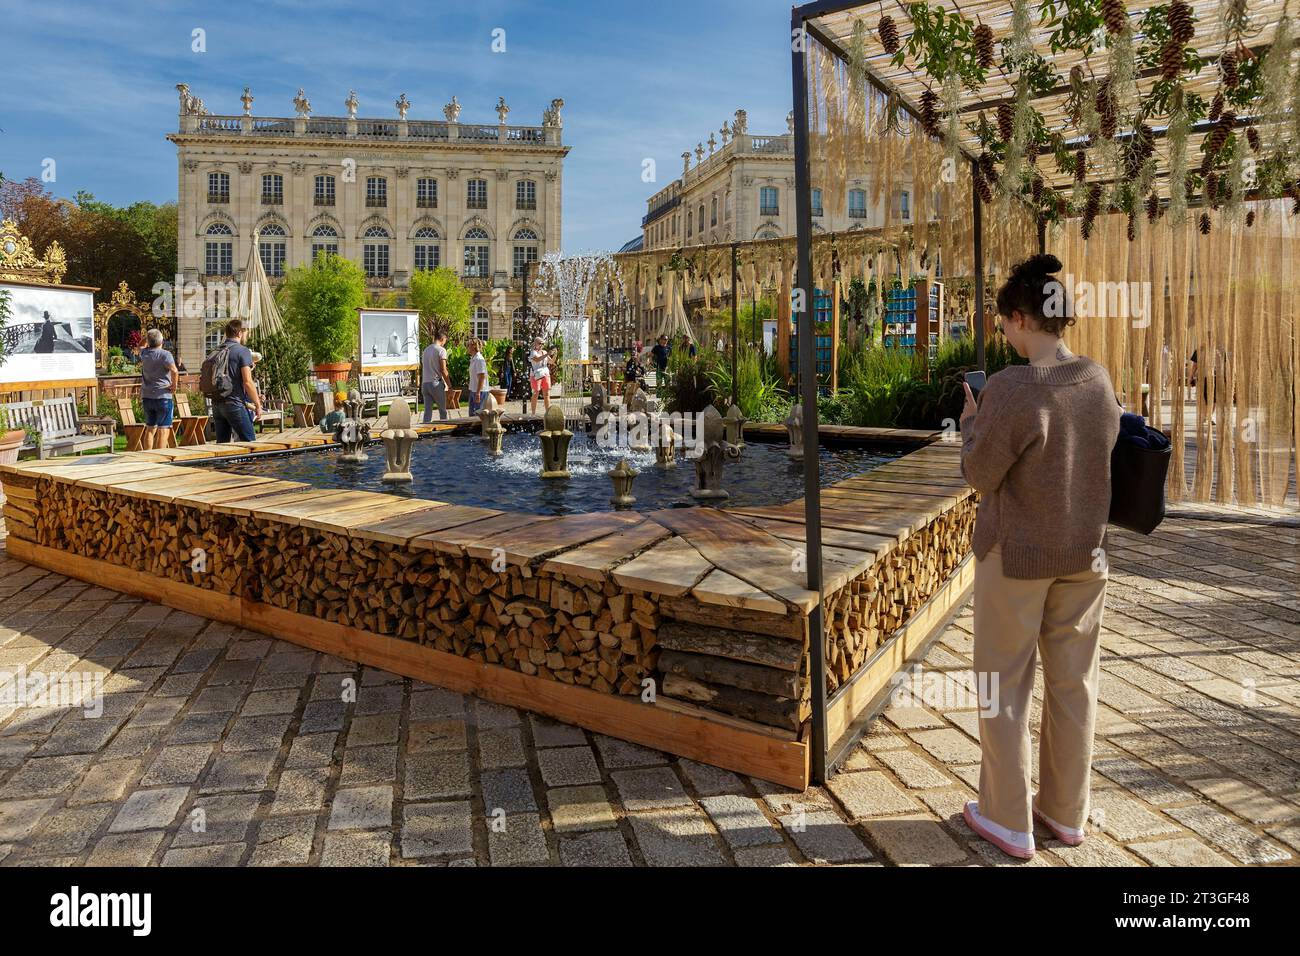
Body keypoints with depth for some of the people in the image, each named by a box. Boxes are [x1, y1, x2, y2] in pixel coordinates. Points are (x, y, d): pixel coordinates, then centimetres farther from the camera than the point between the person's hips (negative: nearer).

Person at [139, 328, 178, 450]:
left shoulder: (144, 353, 8)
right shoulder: (165, 354, -10)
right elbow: (174, 370, -27)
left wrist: (145, 338, 21)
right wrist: (174, 385, -15)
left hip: (147, 397, 6)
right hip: (163, 397, -6)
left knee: (150, 429, 16)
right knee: (163, 430, -4)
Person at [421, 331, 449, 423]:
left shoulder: (426, 349, 16)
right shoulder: (441, 350, -7)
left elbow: (423, 369, 18)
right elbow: (443, 370, -13)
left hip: (425, 384, 6)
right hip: (436, 383, -6)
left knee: (427, 411, 4)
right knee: (442, 411, 6)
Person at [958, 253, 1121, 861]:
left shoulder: (1013, 387, -21)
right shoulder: (1099, 382, -1)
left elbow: (980, 474, -14)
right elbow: (1099, 453, 11)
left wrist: (971, 423, 3)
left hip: (1015, 557, -6)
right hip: (1084, 556, 6)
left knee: (1004, 687, 9)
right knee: (1073, 684, 16)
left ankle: (1008, 821, 21)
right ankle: (1065, 813, 32)